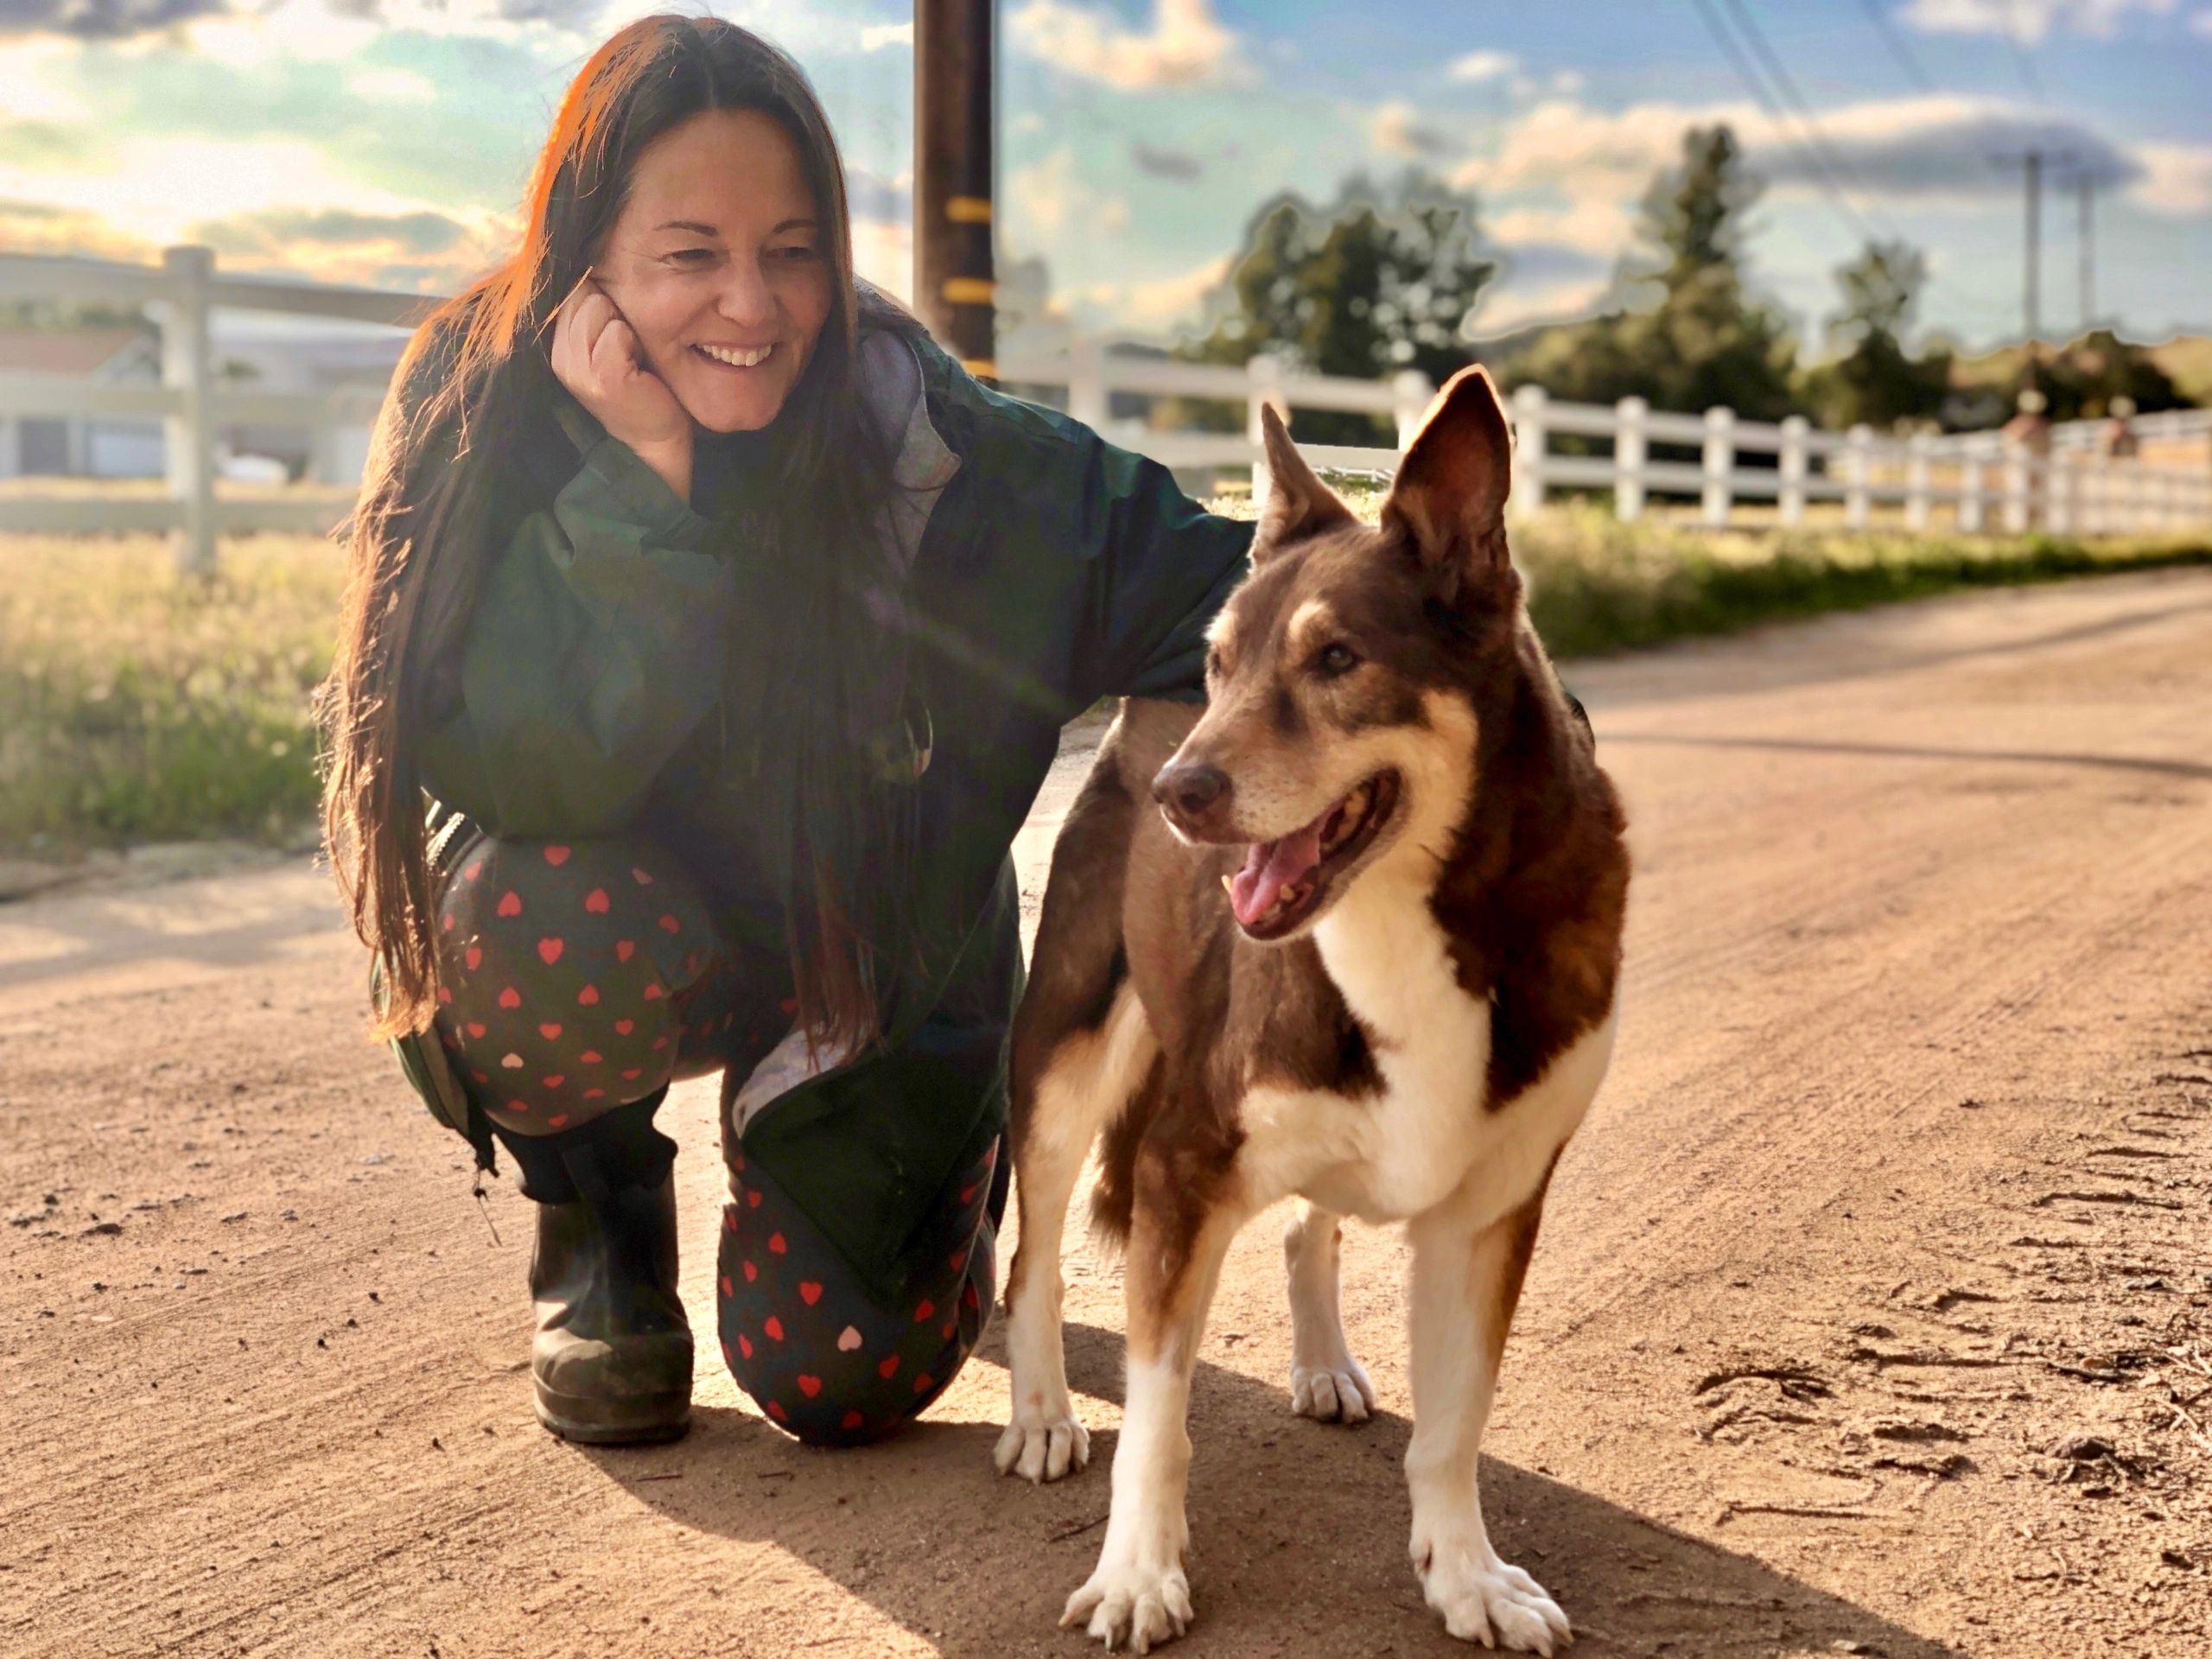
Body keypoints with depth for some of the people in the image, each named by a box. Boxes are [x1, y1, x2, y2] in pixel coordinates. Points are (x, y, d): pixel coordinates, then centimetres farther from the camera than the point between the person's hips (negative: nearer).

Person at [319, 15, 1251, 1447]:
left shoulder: (924, 439, -22)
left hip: (875, 975, 0)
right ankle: (599, 1218, 2)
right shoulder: (480, 417, -21)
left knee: (838, 1379, -9)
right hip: (631, 945, 0)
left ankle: (944, 1175, 28)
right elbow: (523, 776, -31)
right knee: (553, 931, -35)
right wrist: (646, 472, -39)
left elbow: (1183, 577, -23)